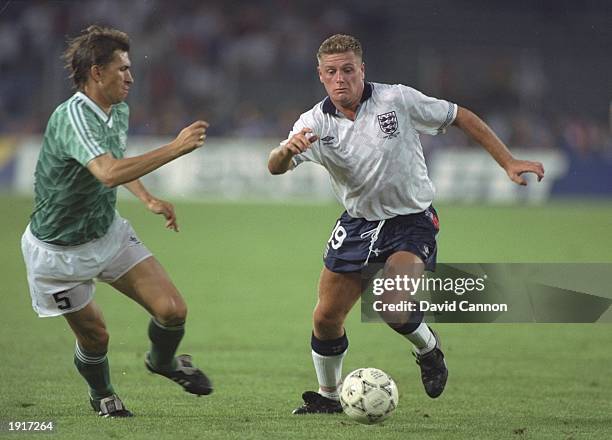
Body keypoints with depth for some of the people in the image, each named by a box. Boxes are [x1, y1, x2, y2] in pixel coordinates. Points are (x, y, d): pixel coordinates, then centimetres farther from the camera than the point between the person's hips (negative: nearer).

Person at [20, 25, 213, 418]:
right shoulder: (71, 118, -29)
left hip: (109, 232, 7)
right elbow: (109, 173, -46)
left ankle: (163, 360, 27)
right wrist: (176, 148, -43)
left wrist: (148, 199, 8)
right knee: (95, 336, 3)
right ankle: (102, 394, 37)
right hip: (59, 250, -7)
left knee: (172, 310, -7)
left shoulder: (119, 110, 0)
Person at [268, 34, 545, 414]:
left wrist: (508, 162, -8)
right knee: (326, 317, 1)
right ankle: (328, 396, 26)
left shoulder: (397, 100, -15)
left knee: (396, 312, -24)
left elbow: (462, 118, -5)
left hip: (412, 222, -3)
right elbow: (275, 168, -23)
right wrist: (287, 149, -47)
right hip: (357, 223, 4)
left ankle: (428, 348, 11)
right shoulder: (316, 123, -10)